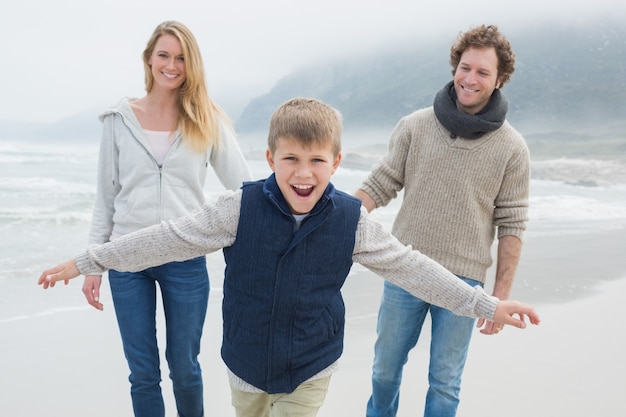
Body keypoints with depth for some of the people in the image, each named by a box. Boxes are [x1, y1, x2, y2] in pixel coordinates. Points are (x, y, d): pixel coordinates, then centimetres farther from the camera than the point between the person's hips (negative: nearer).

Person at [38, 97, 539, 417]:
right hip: (245, 364, 1)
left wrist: (485, 303, -5)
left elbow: (408, 265, -7)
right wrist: (86, 261, -9)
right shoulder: (241, 208, -17)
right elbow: (170, 238, -12)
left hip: (309, 371, -1)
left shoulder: (351, 220, -15)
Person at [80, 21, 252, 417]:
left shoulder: (208, 121, 1)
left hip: (186, 260, -1)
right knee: (143, 373, 10)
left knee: (184, 367, 12)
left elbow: (245, 185, -1)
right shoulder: (120, 119, 3)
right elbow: (105, 197, 7)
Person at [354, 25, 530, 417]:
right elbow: (379, 186, 0)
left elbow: (511, 225, -2)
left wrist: (501, 296, -3)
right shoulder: (414, 126, -2)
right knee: (386, 367, 18)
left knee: (445, 383, 11)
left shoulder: (511, 147, -4)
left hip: (463, 281, -1)